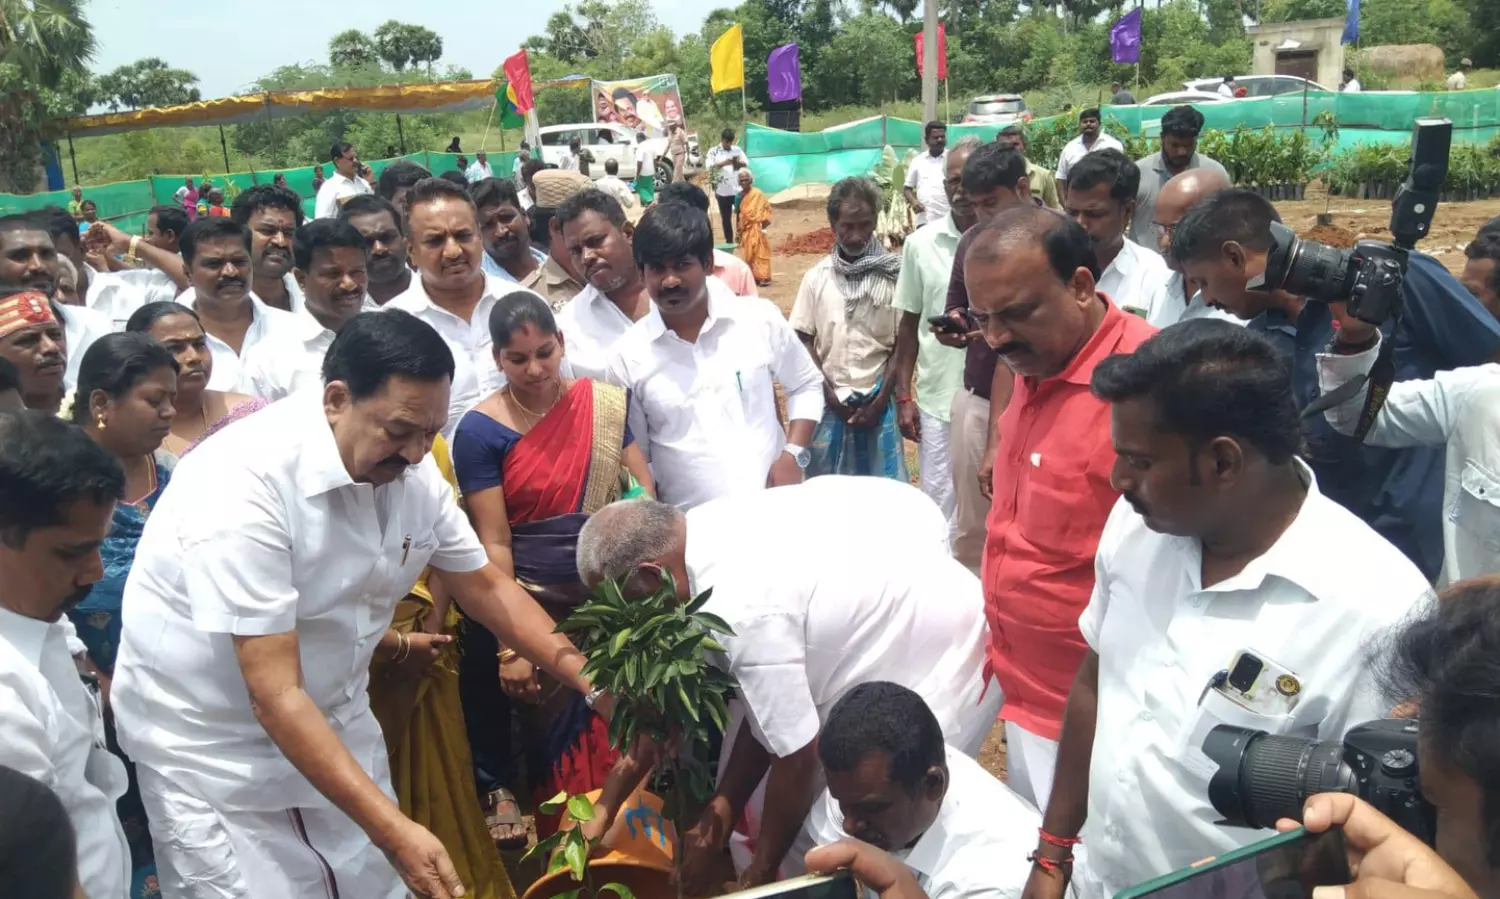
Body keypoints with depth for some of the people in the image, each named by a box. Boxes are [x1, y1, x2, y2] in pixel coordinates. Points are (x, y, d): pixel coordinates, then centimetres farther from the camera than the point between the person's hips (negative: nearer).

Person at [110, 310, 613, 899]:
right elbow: (276, 696, -29)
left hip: (333, 726, 6)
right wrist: (392, 829, -32)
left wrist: (590, 681, -5)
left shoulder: (412, 470, -8)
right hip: (212, 753, -5)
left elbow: (484, 588, 5)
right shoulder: (242, 483, -28)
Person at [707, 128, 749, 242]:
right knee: (726, 218, 7)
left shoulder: (737, 150, 8)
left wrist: (738, 163, -13)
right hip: (722, 191, -1)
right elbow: (709, 166, -12)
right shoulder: (714, 151, 0)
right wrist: (724, 163, -24)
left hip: (738, 189, 1)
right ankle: (729, 242, 17)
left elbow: (746, 163, 7)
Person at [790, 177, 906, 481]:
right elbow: (804, 341, 4)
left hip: (877, 402, -1)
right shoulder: (817, 277, 2)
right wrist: (829, 395, -3)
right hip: (829, 403, 2)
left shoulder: (893, 274, -4)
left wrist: (880, 401, -5)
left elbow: (901, 344, -1)